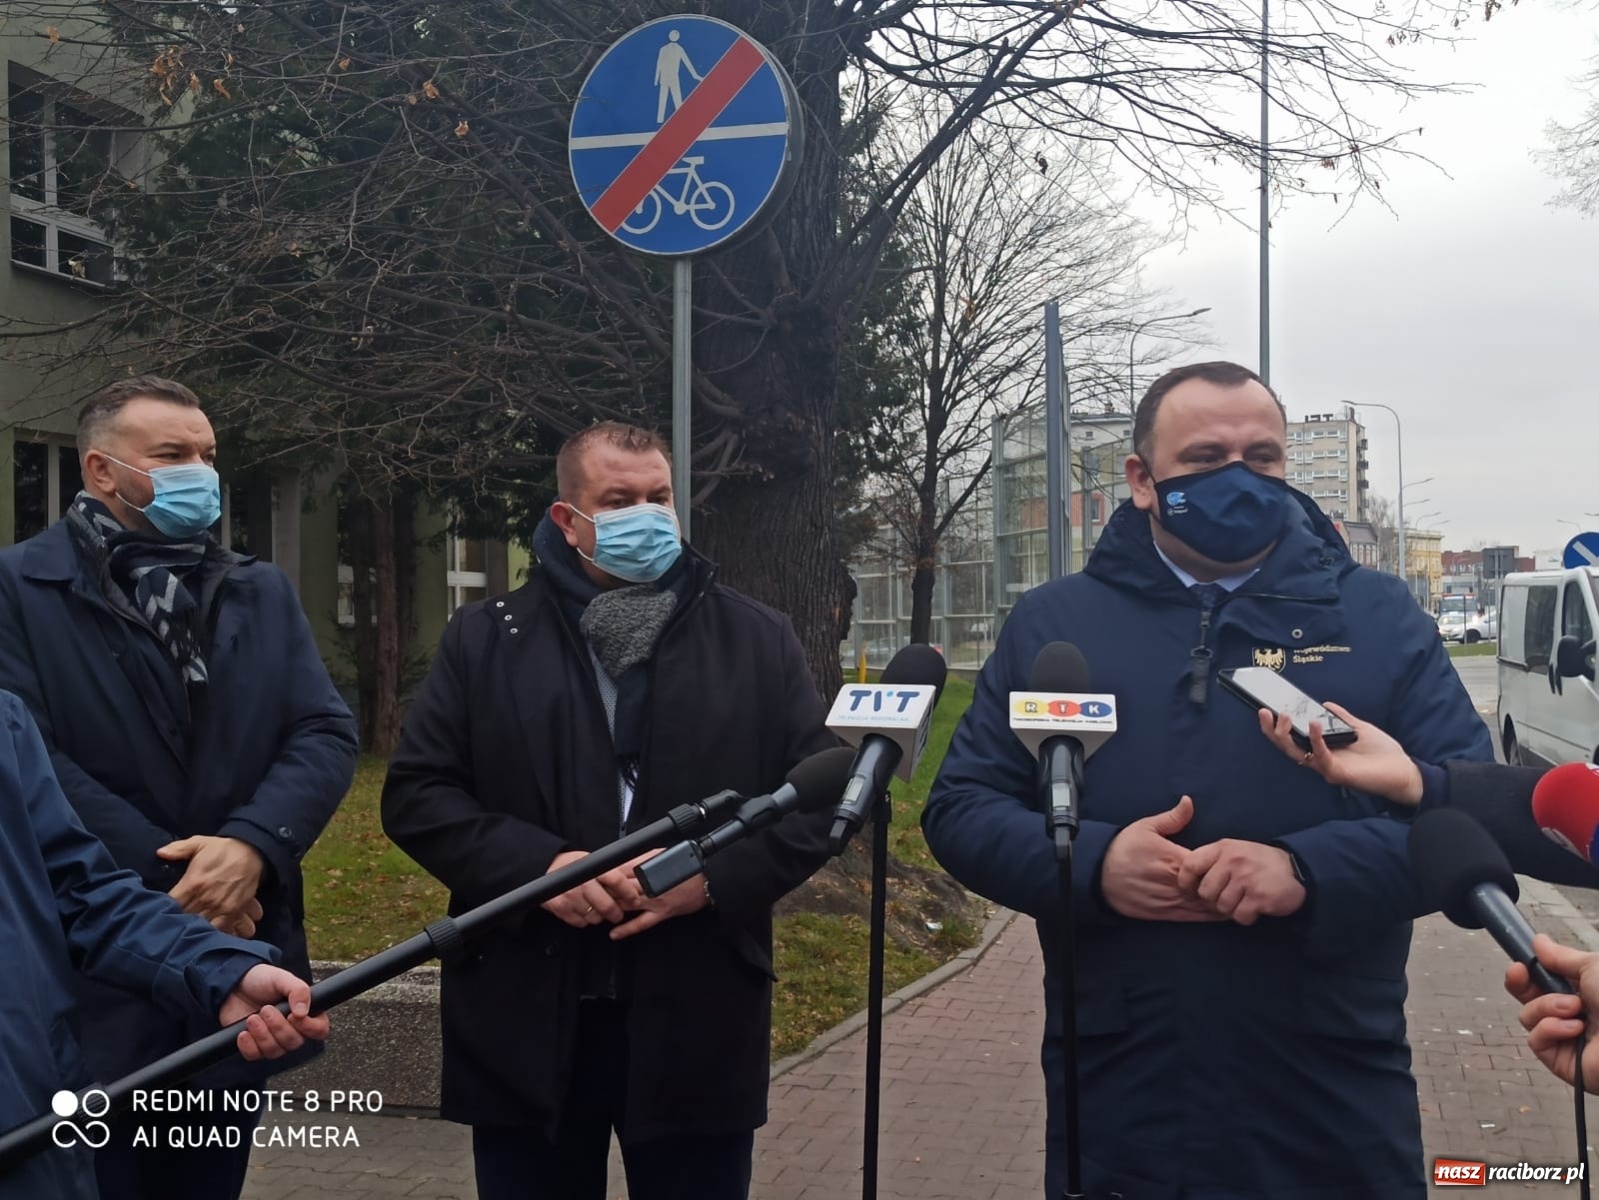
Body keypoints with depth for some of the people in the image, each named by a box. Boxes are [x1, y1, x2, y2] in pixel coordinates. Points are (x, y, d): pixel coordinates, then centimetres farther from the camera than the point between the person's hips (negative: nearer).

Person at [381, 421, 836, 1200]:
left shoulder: (758, 640, 6)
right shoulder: (485, 638, 6)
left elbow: (820, 797, 4)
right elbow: (416, 793, 2)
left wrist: (713, 877, -12)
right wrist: (535, 866, -14)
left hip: (699, 1025, 0)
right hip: (525, 1024, 0)